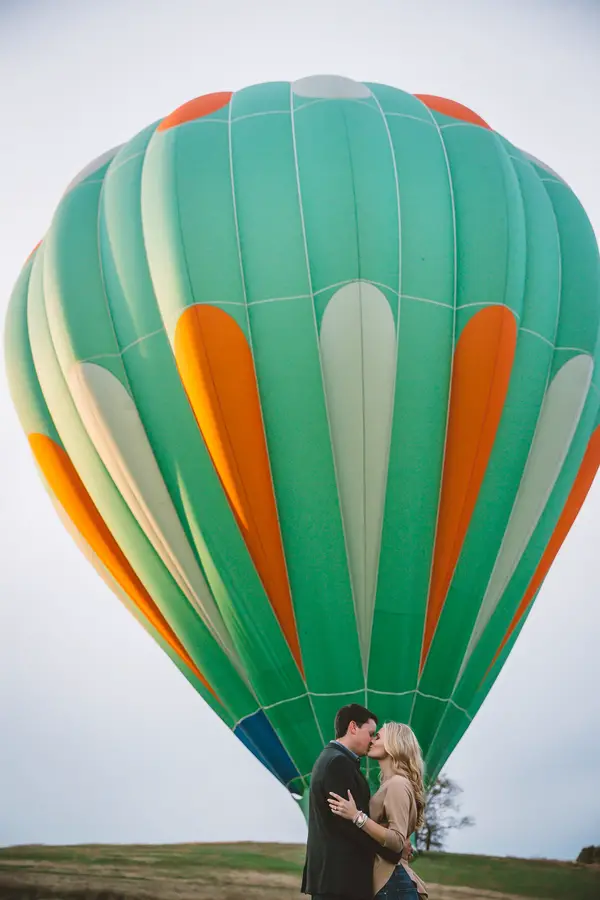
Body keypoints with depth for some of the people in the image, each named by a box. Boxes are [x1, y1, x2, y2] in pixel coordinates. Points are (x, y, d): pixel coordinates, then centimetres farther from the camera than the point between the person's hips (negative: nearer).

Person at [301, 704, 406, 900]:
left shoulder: (331, 759, 18)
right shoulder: (338, 762, -15)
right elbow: (353, 820, -19)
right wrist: (394, 852, -9)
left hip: (334, 872, 11)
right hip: (340, 875, -11)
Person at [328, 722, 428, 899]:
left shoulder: (398, 784, -12)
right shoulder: (390, 784, 16)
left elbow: (397, 841, -22)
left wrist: (357, 816, -26)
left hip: (392, 882, -9)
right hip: (387, 879, 9)